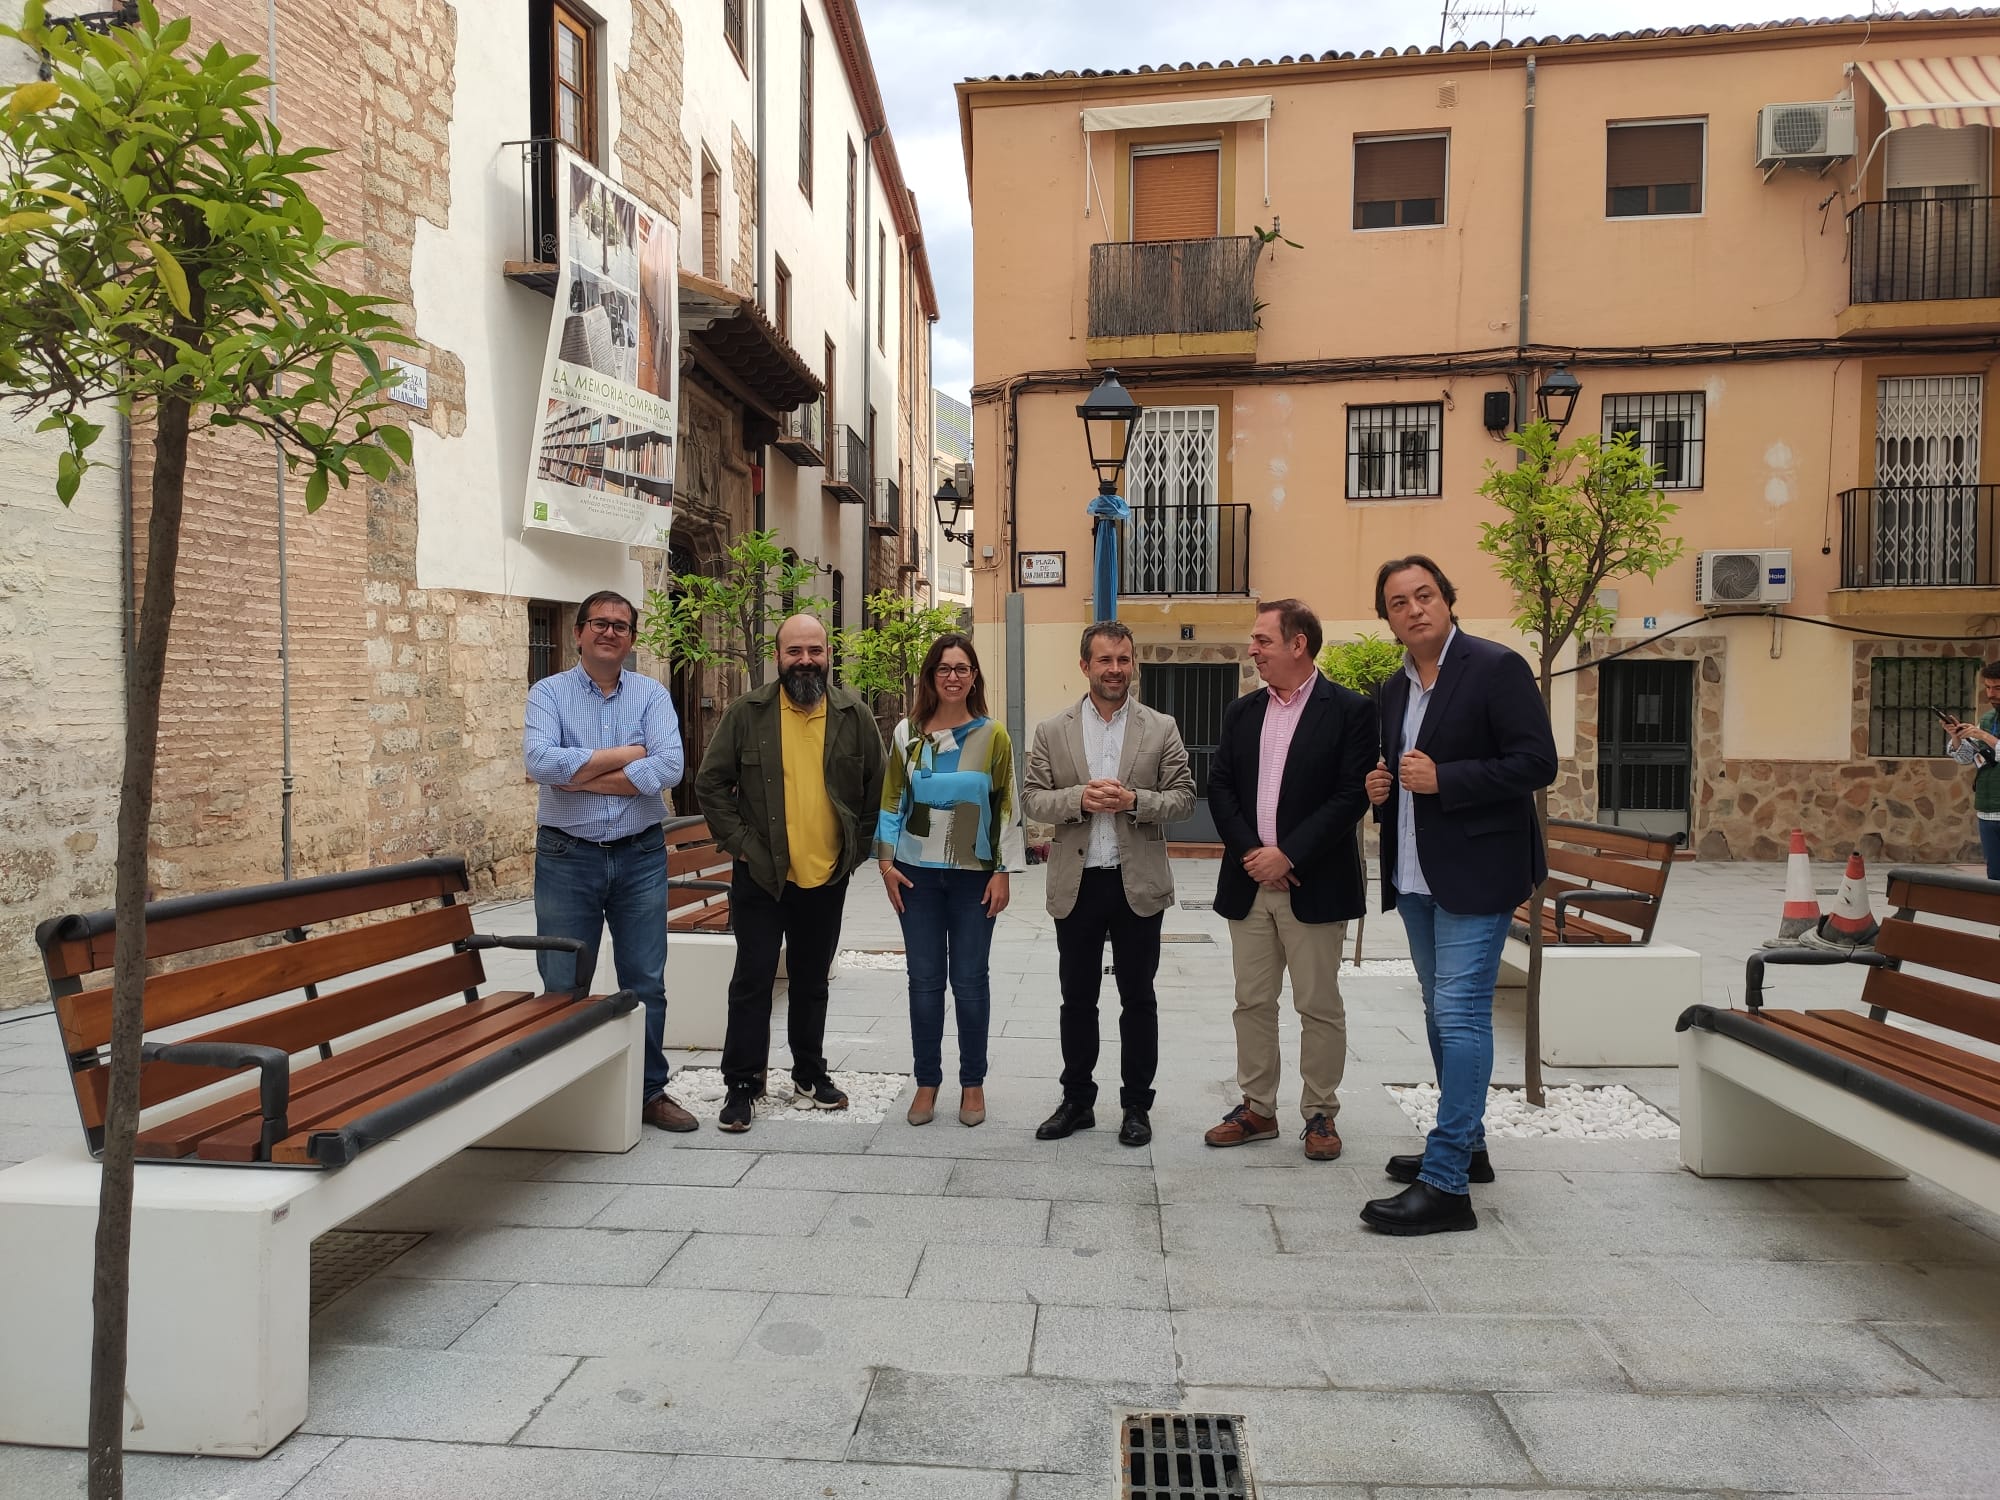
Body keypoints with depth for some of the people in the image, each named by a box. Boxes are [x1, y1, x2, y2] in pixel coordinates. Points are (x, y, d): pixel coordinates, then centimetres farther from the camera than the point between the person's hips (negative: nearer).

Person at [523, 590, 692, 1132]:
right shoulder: (549, 692, 1)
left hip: (640, 857, 1)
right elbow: (540, 762, -18)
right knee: (563, 985, 8)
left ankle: (650, 1091, 23)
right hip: (567, 857, -1)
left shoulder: (651, 695, 3)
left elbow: (669, 768, -14)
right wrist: (626, 754, -14)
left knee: (646, 983, 9)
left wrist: (579, 777, -14)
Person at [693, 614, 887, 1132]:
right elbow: (711, 783, -2)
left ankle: (810, 1074, 29)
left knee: (812, 981, 15)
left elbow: (876, 788, 6)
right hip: (760, 876, -2)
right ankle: (742, 1085, 14)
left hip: (827, 878, 2)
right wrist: (737, 841, -8)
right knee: (752, 981, 2)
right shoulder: (747, 713, -4)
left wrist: (857, 848, 2)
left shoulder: (854, 715, 1)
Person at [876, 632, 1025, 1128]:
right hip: (918, 874, 1)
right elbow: (891, 799, 7)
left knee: (970, 980, 4)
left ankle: (973, 1082, 17)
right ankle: (927, 1081, 18)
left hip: (974, 875, -1)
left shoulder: (992, 736, 0)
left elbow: (1008, 808, 1)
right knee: (924, 980, 5)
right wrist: (886, 861, 1)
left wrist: (1004, 872, -3)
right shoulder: (908, 733, 4)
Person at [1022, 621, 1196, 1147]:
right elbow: (1032, 799, 1)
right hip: (1076, 884, 1)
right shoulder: (1051, 731, 4)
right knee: (1077, 999, 11)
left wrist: (1135, 801, -17)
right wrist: (1080, 798, -17)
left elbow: (1184, 798, 1)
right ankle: (1077, 1101, 25)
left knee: (1138, 999, 8)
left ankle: (1136, 1105, 22)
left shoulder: (1161, 729, 3)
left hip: (1138, 883, -1)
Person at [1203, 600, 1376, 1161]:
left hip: (1313, 884, -5)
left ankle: (1320, 1115, 19)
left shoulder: (1349, 710, -5)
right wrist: (1249, 851, -8)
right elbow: (1219, 787, 7)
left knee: (1319, 1006, 5)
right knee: (1252, 1002, 11)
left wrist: (1288, 854, -16)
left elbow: (1352, 795, -11)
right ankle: (1256, 1109, 23)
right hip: (1249, 883, 5)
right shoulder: (1241, 712, 11)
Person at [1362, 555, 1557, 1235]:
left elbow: (1537, 763, -15)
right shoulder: (1392, 690, 14)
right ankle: (1467, 1145, 31)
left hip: (1475, 873, -8)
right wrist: (1380, 789, 2)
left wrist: (1442, 779, -20)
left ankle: (1446, 1183, -7)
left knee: (1460, 1014, -10)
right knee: (1444, 1014, 16)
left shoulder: (1497, 668, -9)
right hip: (1414, 876, 8)